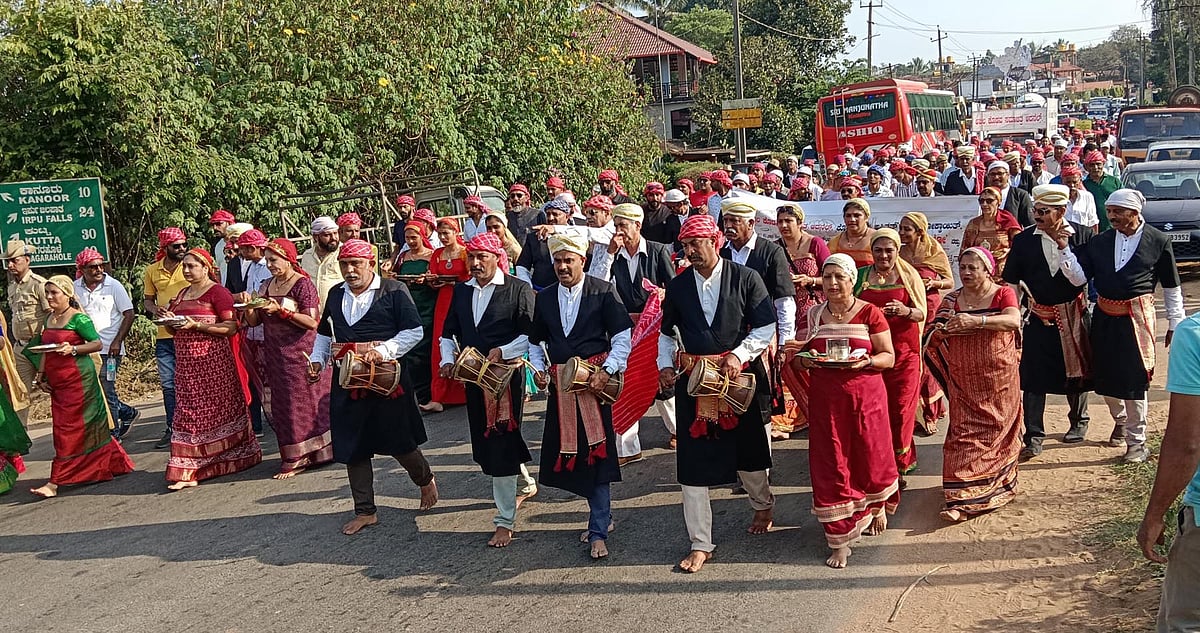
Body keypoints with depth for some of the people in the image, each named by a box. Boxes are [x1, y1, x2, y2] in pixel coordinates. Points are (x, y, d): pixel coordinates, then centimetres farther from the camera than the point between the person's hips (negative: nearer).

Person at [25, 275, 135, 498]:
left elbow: (97, 343, -13)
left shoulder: (78, 318, -9)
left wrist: (73, 349, -26)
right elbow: (45, 351, 20)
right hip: (56, 382, 8)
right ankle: (114, 463, 22)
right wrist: (40, 376, 14)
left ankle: (55, 482, -7)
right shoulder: (49, 319, 14)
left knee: (68, 429, -7)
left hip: (77, 379, -8)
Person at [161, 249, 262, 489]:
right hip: (187, 361, 7)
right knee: (189, 410, 3)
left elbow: (231, 327, -14)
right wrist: (171, 320, 2)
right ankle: (188, 471, 4)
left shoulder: (217, 292, -6)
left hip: (213, 359, -6)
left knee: (220, 407, 3)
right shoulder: (182, 294, 16)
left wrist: (197, 325, -19)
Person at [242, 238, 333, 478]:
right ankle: (294, 454, 17)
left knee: (301, 402, -2)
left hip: (300, 353, -7)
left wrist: (281, 310, -22)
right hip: (275, 354, 7)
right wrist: (248, 307, -8)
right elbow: (254, 322, 12)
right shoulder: (266, 286, 11)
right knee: (281, 404, 8)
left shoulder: (302, 284, -9)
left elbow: (312, 322, -17)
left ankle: (298, 458, 5)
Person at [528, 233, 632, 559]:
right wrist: (538, 368, 5)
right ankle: (602, 514, 26)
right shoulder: (545, 298, 10)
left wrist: (606, 371, -16)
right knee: (570, 453, 6)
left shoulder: (603, 291, -3)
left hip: (595, 382, -4)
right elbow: (535, 341, 22)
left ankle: (598, 532, 3)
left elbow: (623, 336, -5)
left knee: (597, 454, -5)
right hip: (561, 386, 4)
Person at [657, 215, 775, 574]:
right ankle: (700, 544, 9)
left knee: (747, 450, 14)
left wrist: (739, 354, -17)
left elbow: (766, 325, -4)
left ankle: (763, 505, 47)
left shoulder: (745, 278, -5)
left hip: (738, 377, -2)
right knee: (693, 461, 0)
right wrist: (665, 365, 0)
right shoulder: (677, 286, 4)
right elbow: (667, 332, 15)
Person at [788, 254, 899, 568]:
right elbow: (799, 359, 12)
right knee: (831, 465, 0)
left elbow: (889, 357, -2)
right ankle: (840, 540, 7)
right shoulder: (813, 315, 6)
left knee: (869, 456, 7)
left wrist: (866, 361, -21)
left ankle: (877, 506, 41)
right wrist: (806, 359, -11)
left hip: (865, 397, -2)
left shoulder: (870, 313, -2)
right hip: (825, 399, 2)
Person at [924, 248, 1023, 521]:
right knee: (963, 433, -3)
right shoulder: (952, 300, 7)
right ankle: (961, 498, -2)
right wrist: (940, 331, -21)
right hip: (964, 381, 2)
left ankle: (999, 483, 19)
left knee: (996, 431, 3)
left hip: (999, 379, -2)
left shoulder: (1003, 293, -1)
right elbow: (935, 339, 4)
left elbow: (1013, 320, -22)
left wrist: (976, 320, -34)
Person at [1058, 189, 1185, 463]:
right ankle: (1121, 420, 41)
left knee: (1134, 379, -4)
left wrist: (1175, 322, 6)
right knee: (1105, 376, 12)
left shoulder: (1158, 241, -4)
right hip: (1105, 317, 4)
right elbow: (1079, 277, -4)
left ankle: (1137, 442, 9)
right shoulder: (1100, 242, 3)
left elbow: (1172, 286, 3)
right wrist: (1063, 248, -16)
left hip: (1136, 316, -4)